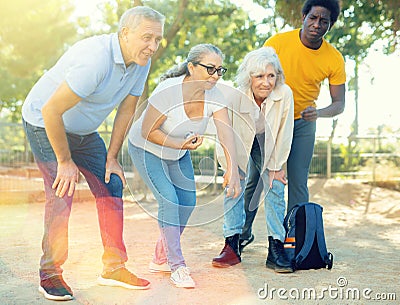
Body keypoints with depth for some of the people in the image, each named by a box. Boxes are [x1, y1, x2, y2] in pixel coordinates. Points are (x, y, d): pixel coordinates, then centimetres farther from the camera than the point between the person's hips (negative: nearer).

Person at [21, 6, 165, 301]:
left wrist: (112, 157, 1)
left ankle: (114, 266, 9)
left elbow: (127, 110, 2)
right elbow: (51, 111, -33)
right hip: (45, 125, -8)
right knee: (62, 195, -15)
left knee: (112, 186, 1)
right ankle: (50, 275, -1)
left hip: (84, 131, 8)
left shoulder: (141, 62, -9)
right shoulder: (96, 59, -35)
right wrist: (65, 161, -24)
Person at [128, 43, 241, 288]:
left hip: (178, 152, 6)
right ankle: (177, 266, -5)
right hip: (147, 149, -6)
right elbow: (147, 132, -26)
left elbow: (226, 133, -31)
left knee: (188, 202, 4)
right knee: (169, 201, -17)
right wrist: (181, 145, -35)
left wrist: (233, 170, -44)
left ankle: (160, 260, 22)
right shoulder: (169, 91, -34)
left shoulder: (213, 95, -20)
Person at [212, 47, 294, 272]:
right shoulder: (234, 97, -35)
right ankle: (232, 246, -2)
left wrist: (275, 166, -11)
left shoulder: (285, 94, -32)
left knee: (275, 188, -8)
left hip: (268, 146, 1)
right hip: (240, 146, -1)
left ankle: (276, 248, -4)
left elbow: (284, 134, -18)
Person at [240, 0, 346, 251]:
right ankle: (244, 233, 19)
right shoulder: (278, 43, -17)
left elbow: (339, 104, -8)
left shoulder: (334, 59, -12)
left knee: (298, 184, -5)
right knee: (254, 178, 2)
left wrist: (318, 113, -29)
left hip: (303, 124, 1)